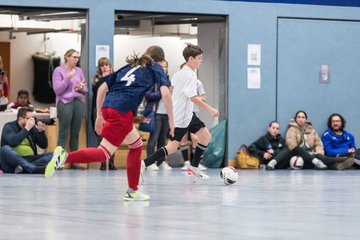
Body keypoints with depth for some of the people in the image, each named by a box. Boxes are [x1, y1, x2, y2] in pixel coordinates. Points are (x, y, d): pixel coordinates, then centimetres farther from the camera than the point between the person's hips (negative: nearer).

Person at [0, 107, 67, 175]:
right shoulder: (9, 127, 0)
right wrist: (27, 128, -17)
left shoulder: (33, 128, 13)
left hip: (29, 160, 4)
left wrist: (41, 131, -5)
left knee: (51, 155, -16)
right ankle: (37, 169, -56)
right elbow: (13, 142, -20)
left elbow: (44, 145, 11)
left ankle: (23, 168, -48)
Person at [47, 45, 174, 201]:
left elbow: (102, 89, 23)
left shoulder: (130, 66, 29)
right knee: (103, 153, -11)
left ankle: (132, 191, 22)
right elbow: (165, 93, -3)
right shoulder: (155, 68, 15)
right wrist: (171, 120, 3)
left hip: (108, 107, 7)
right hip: (123, 112, -7)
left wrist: (99, 116, 25)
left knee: (136, 145, 23)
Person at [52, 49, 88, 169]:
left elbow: (85, 90, 18)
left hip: (79, 103, 4)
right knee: (63, 133, -8)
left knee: (75, 133, 3)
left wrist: (81, 88, -5)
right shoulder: (59, 71, 2)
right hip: (65, 103, -4)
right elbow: (57, 90, -6)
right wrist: (68, 78, -12)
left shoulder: (79, 70, 14)